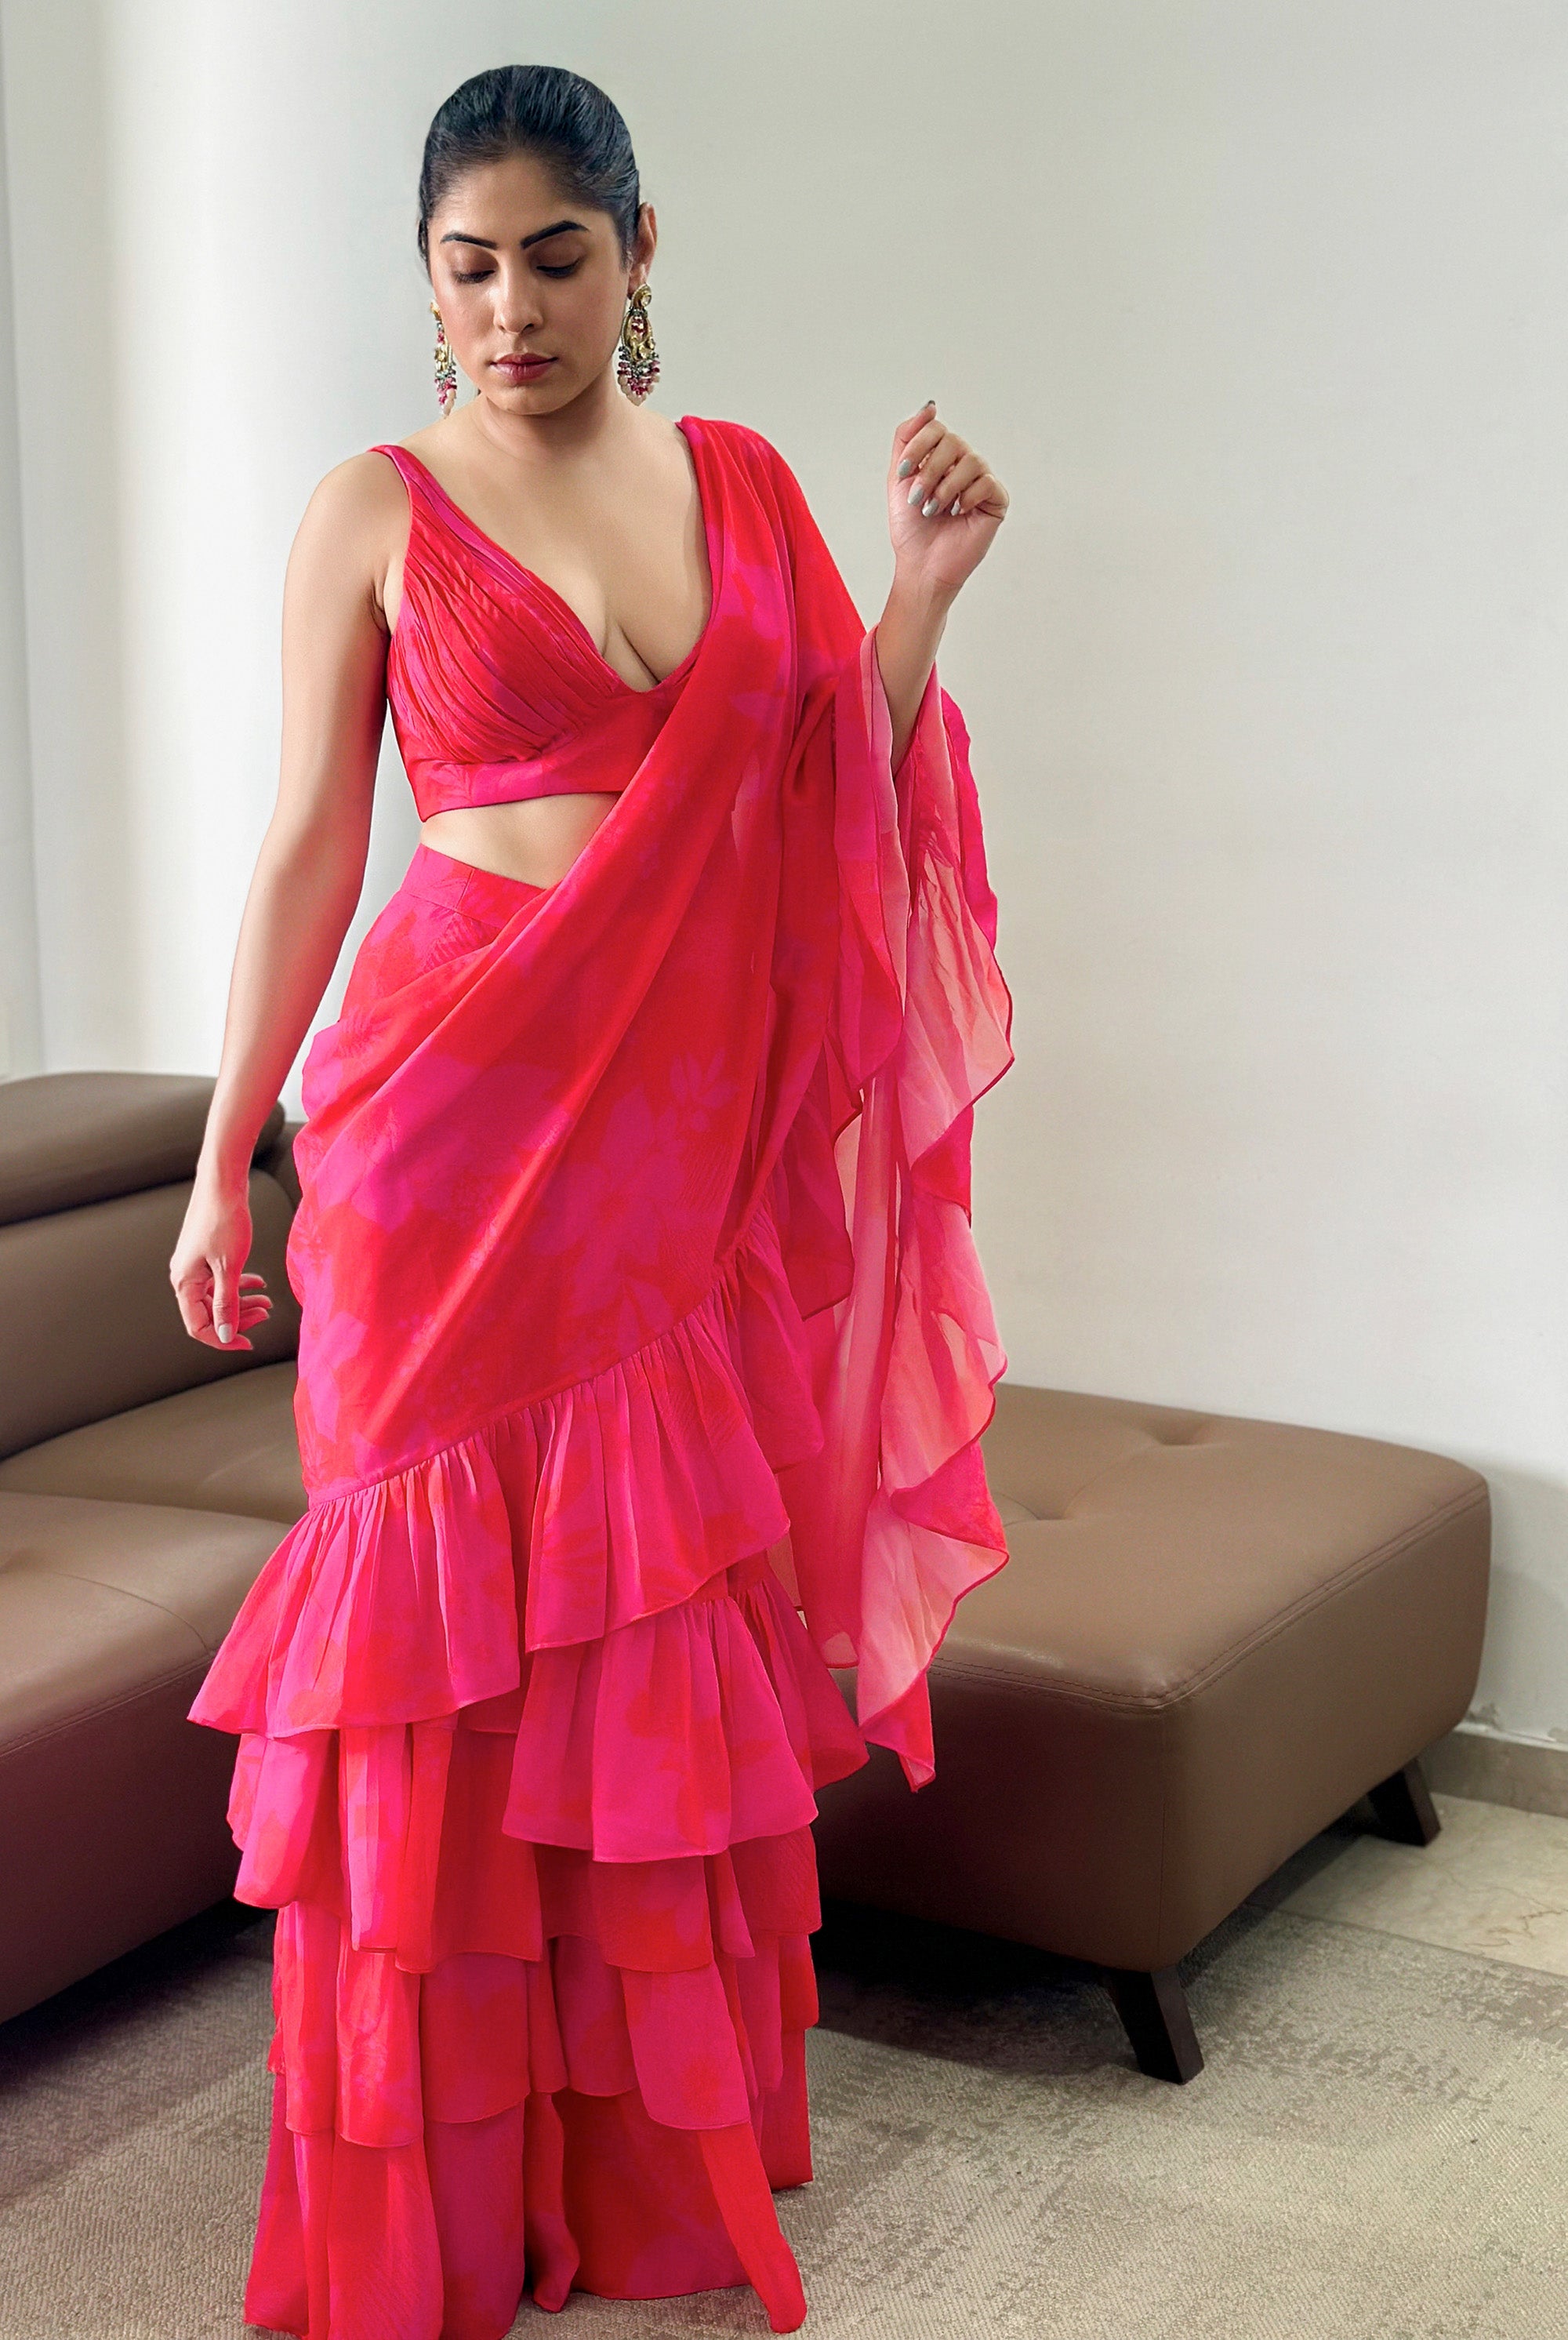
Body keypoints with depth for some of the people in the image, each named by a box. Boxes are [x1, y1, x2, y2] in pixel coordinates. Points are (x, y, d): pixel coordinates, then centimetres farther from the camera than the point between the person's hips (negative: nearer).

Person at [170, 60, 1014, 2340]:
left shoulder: (746, 485, 10)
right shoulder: (376, 509, 0)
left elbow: (828, 812, 12)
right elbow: (308, 844, 2)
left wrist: (925, 584, -1)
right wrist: (225, 1154, 2)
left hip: (695, 1128, 3)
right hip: (459, 1113, -3)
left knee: (672, 1628, 8)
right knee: (456, 1611, 1)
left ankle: (662, 2132, 26)